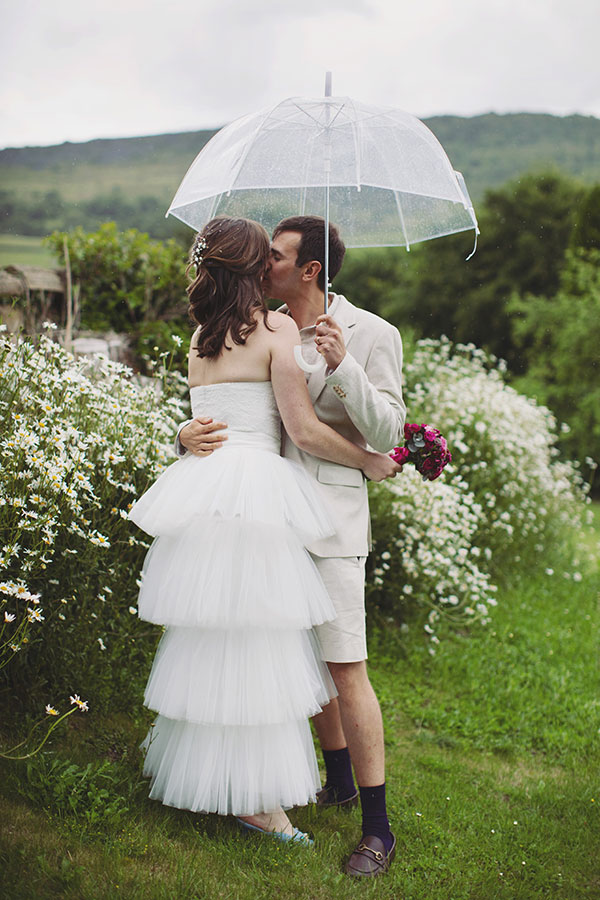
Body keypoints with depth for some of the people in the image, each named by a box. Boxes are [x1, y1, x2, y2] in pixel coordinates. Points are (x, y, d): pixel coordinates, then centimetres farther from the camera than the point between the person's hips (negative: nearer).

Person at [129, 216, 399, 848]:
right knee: (257, 643, -1)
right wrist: (369, 461, 1)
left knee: (210, 637, 14)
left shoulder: (200, 335, 15)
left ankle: (193, 766, 26)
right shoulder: (276, 326, -6)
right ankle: (257, 795, 7)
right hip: (255, 491, -7)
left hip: (201, 484, 7)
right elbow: (303, 428, -10)